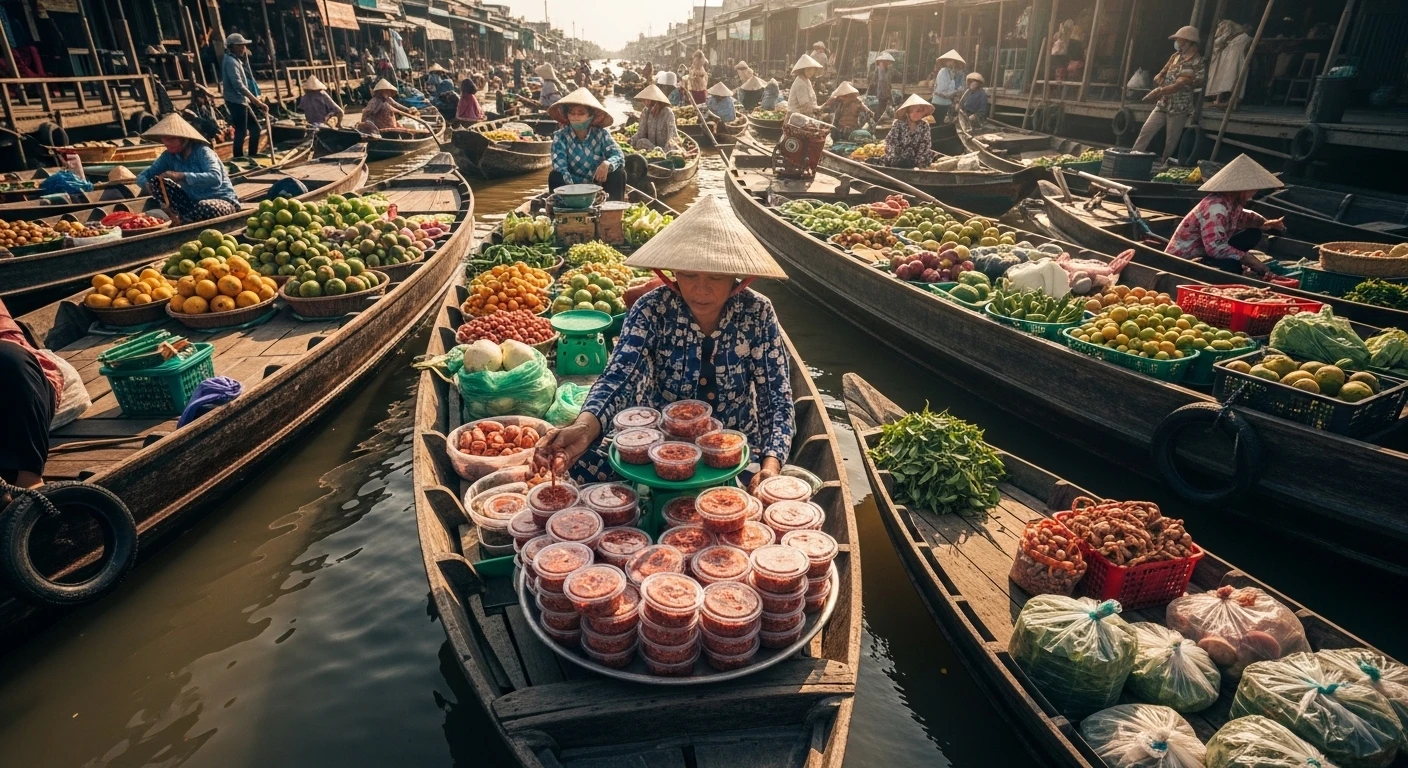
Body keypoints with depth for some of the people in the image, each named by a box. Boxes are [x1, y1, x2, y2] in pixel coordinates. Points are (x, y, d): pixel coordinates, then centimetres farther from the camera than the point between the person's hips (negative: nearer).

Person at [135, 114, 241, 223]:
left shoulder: (202, 151, -16)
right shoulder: (169, 156, 2)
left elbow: (216, 178, -33)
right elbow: (142, 176, 4)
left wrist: (181, 176, -38)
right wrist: (146, 184, -20)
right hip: (193, 202, 7)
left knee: (204, 207, -40)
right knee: (156, 182, -5)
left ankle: (183, 225, -8)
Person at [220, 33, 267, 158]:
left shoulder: (236, 60, 17)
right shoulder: (231, 61, -15)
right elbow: (238, 86, -26)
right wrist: (258, 102, -29)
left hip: (242, 101, 10)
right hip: (236, 101, -10)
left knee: (255, 128, 15)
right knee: (241, 132, -8)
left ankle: (252, 157, 22)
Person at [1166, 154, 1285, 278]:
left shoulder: (1233, 202, 2)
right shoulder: (1216, 208, -27)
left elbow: (1242, 216, 29)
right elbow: (1215, 247, -36)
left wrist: (1265, 222, 9)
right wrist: (1251, 260, -29)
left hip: (1204, 251, 10)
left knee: (1253, 234, 8)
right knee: (1232, 266, -33)